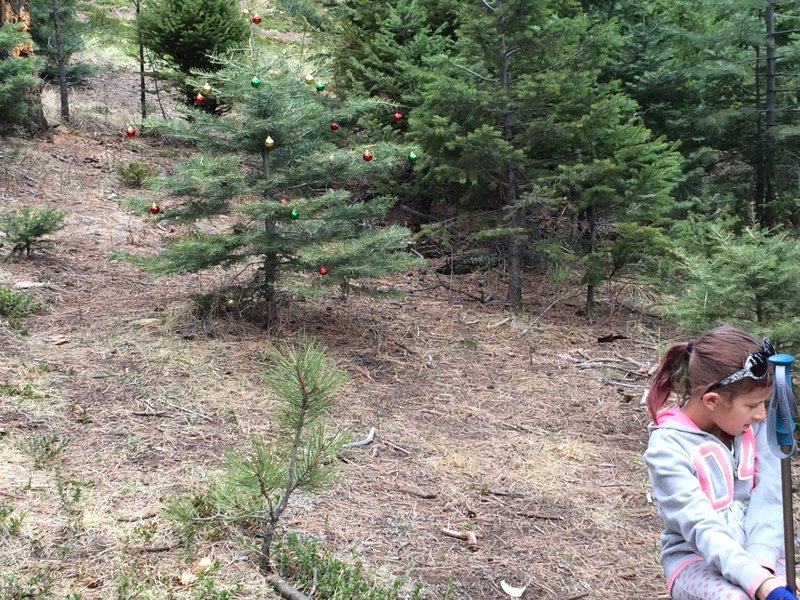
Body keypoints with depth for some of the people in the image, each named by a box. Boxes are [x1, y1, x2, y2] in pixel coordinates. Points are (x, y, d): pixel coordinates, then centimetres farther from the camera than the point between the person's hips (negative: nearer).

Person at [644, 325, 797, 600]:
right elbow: (702, 527, -26)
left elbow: (769, 499, -9)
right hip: (696, 559, -5)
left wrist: (760, 563, -25)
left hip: (757, 553, 5)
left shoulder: (754, 426, -4)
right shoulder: (668, 447, -19)